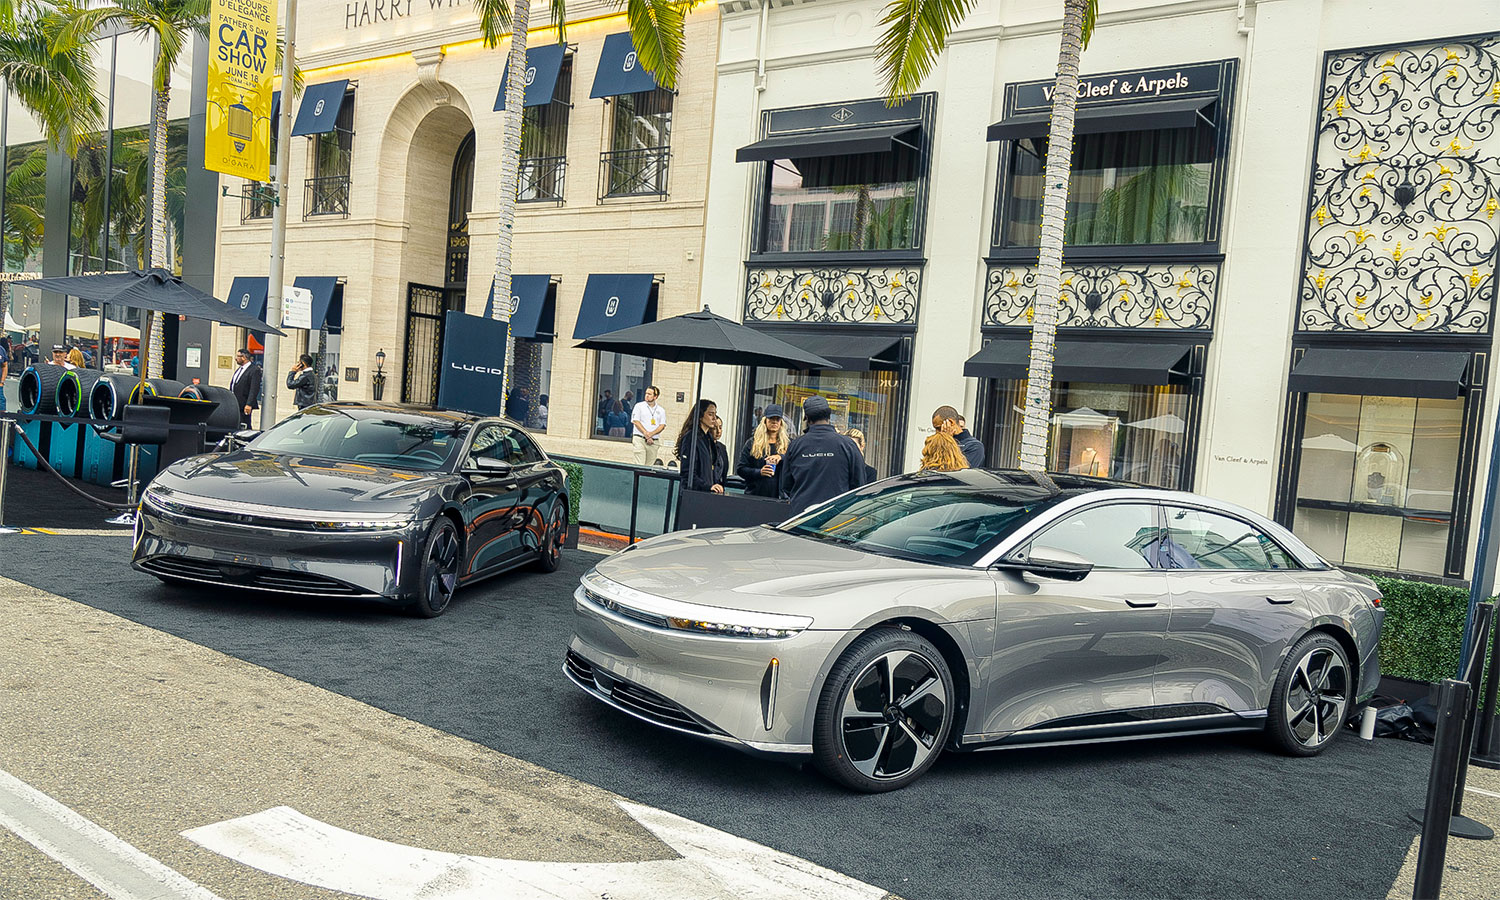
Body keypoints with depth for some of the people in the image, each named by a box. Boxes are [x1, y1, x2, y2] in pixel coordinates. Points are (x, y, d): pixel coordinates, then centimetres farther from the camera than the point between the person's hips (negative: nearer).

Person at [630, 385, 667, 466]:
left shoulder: (661, 410, 13)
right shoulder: (639, 406, 8)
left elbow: (662, 426, 4)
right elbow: (636, 421, -1)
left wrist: (651, 434, -12)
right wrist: (646, 434, -12)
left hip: (654, 442, 3)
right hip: (640, 439, -2)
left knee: (650, 465, 0)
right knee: (639, 465, -12)